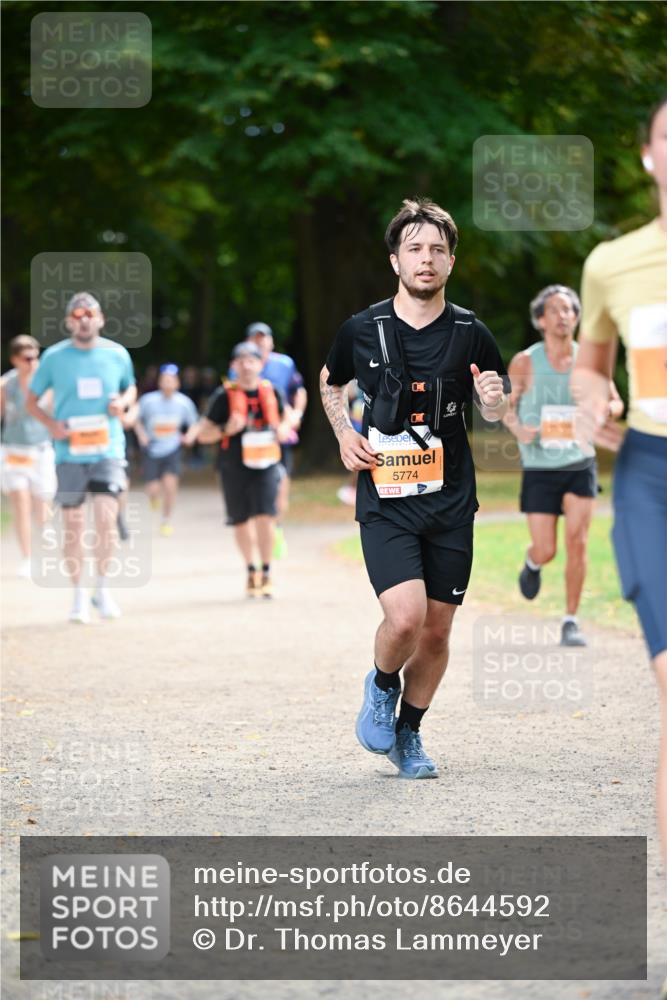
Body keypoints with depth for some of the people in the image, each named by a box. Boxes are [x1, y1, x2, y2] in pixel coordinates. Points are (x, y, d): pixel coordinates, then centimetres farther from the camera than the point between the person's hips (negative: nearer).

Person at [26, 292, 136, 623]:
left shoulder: (117, 354, 3)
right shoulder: (54, 357, -1)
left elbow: (130, 388, 20)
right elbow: (31, 401, 7)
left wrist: (123, 402, -3)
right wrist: (51, 423, -11)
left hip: (108, 450, 0)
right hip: (69, 454, 0)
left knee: (106, 517, -14)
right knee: (73, 525, 3)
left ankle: (101, 587, 4)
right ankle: (79, 595, 16)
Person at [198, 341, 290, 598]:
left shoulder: (271, 392, 4)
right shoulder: (224, 396, -5)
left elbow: (284, 419, 21)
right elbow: (204, 434, -4)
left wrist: (283, 430, -3)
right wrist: (226, 429, -22)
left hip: (265, 466, 1)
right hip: (234, 468, 0)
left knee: (265, 517, -16)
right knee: (242, 522, 10)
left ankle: (266, 572, -3)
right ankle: (251, 571, 32)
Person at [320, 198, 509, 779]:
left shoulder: (470, 333, 0)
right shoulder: (362, 329, -1)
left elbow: (494, 412, 13)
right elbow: (330, 383, 19)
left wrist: (496, 400, -11)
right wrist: (344, 435, 3)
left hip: (450, 501, 2)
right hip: (385, 499, -2)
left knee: (437, 631, 7)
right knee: (405, 617, -19)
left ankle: (409, 733, 28)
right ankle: (381, 686, 13)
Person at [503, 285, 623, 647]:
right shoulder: (525, 362, -6)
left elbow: (616, 403, 9)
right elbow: (507, 406, 7)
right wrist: (518, 429, -15)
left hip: (580, 463, 1)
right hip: (540, 468, -1)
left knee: (577, 542, -12)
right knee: (546, 551, -2)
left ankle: (570, 622, 0)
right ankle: (532, 563, 37)